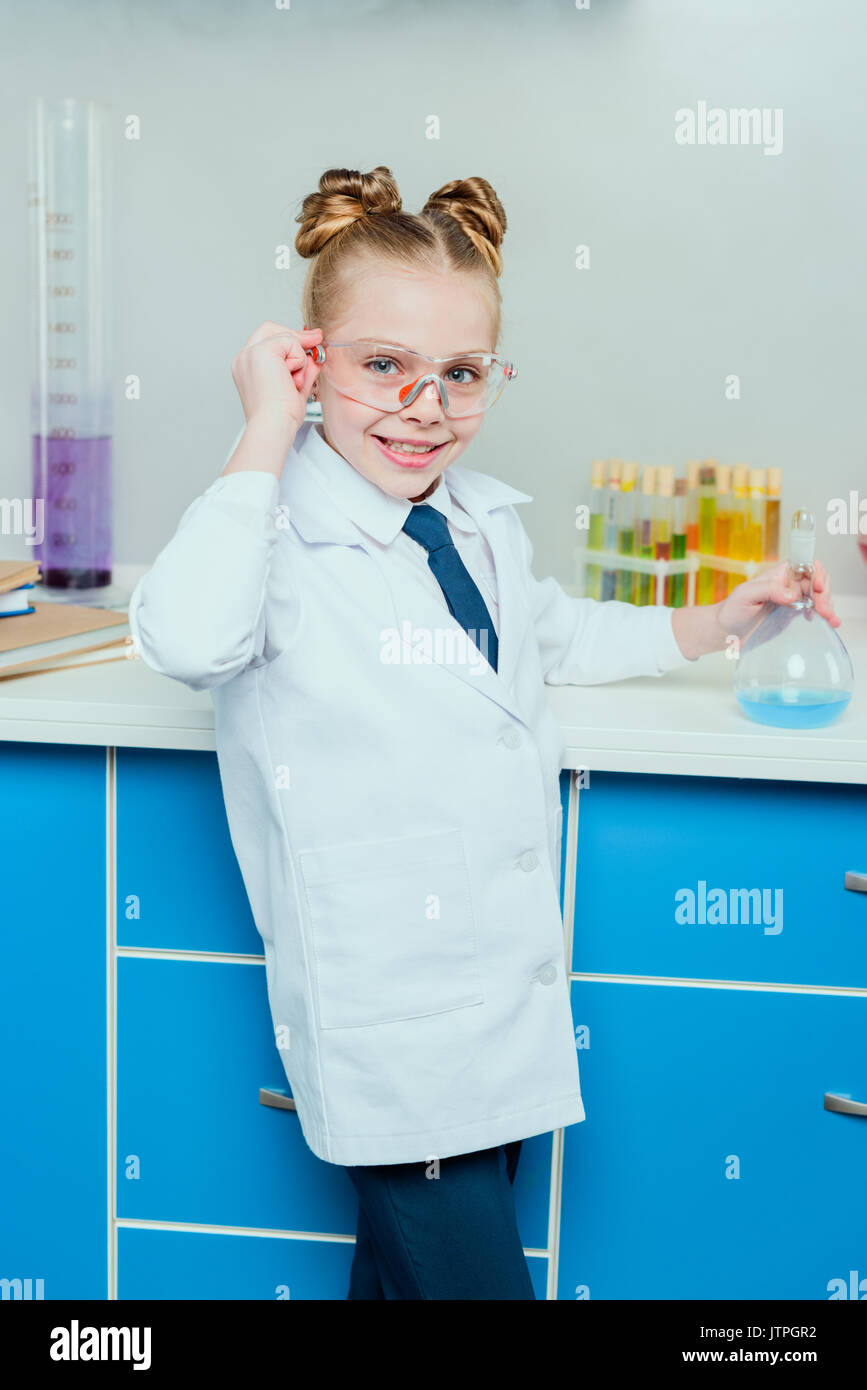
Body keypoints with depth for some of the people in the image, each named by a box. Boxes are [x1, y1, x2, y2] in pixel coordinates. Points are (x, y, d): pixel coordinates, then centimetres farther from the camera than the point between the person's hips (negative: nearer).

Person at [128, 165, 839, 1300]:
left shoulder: (486, 522, 8)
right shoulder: (278, 532, -17)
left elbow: (551, 634, 28)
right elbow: (186, 640, -39)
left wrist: (713, 625, 22)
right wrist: (266, 438, -28)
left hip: (509, 992, 7)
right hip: (387, 1026, -7)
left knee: (402, 1265, 22)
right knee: (463, 1271, 0)